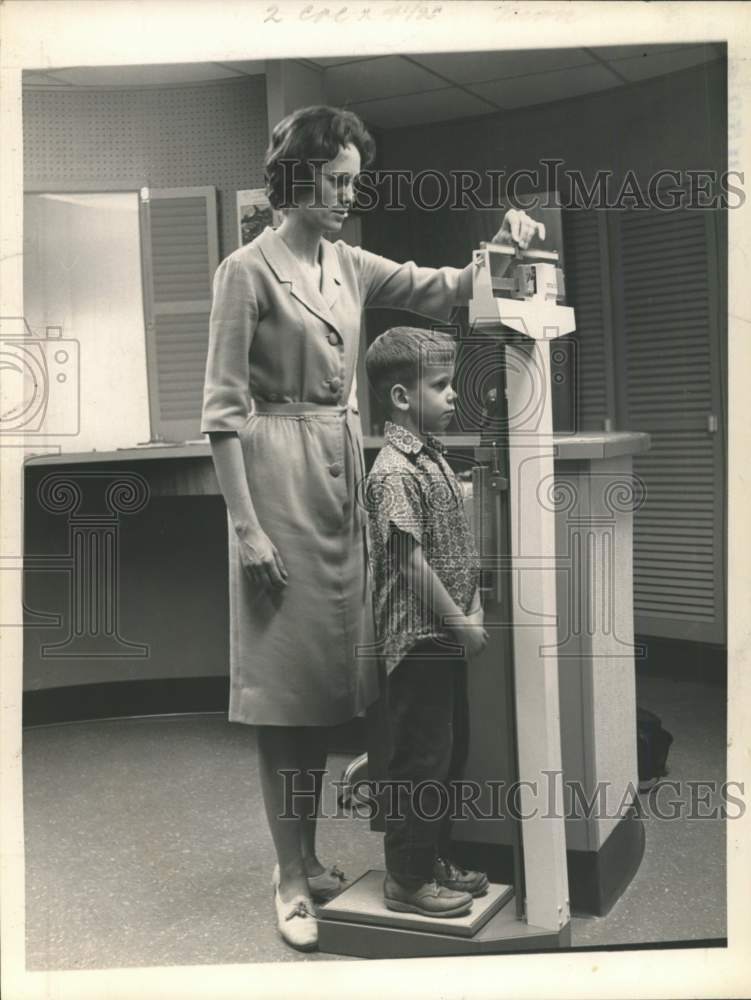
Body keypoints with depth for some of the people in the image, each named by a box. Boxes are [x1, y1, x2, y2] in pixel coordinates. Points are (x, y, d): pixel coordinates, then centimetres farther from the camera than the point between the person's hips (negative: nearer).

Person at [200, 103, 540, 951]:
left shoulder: (348, 265, 12)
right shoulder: (247, 270, -7)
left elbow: (441, 289, 16)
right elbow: (222, 408, -11)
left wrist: (501, 248, -4)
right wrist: (245, 525, -15)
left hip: (344, 475, 7)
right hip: (278, 476, -7)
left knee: (324, 683, 12)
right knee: (283, 688, -1)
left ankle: (307, 858, 26)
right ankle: (291, 879, 12)